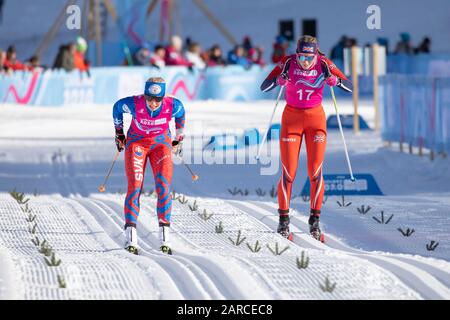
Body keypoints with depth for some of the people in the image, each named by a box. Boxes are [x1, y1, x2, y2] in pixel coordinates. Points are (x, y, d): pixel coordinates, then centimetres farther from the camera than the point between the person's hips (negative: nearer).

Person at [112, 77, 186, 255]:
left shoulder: (173, 106, -24)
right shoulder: (134, 104, -27)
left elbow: (181, 114, 2)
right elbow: (117, 108, -3)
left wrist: (178, 138, 13)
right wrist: (119, 133, 9)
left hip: (161, 143, 1)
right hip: (136, 142, -1)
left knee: (163, 186, -14)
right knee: (135, 186, -15)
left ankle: (164, 237, -11)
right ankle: (131, 238, -15)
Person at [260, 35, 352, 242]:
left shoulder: (323, 64, -11)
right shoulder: (288, 62, -13)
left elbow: (349, 87, -11)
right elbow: (264, 87, -15)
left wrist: (332, 79, -30)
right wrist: (281, 78, -34)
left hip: (315, 118, 1)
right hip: (291, 118, -1)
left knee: (315, 172, -6)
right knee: (288, 173, -5)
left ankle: (315, 222, 4)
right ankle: (283, 221, 6)